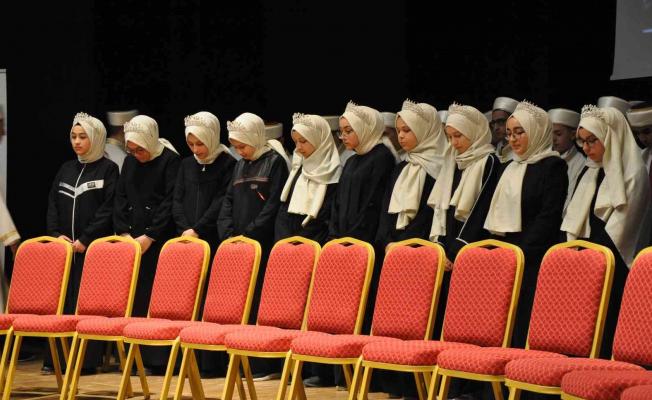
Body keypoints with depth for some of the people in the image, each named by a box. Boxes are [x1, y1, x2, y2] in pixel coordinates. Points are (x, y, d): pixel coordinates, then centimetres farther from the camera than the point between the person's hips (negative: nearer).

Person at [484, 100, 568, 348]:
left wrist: (521, 253, -17)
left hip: (532, 261, -8)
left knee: (525, 328, -11)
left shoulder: (553, 166, -5)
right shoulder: (512, 168, 19)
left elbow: (549, 217, -13)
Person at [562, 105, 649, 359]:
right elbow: (573, 224, 17)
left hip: (612, 272, -7)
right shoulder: (589, 173, 15)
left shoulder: (632, 174, -7)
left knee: (604, 345, -9)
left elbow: (618, 230, -12)